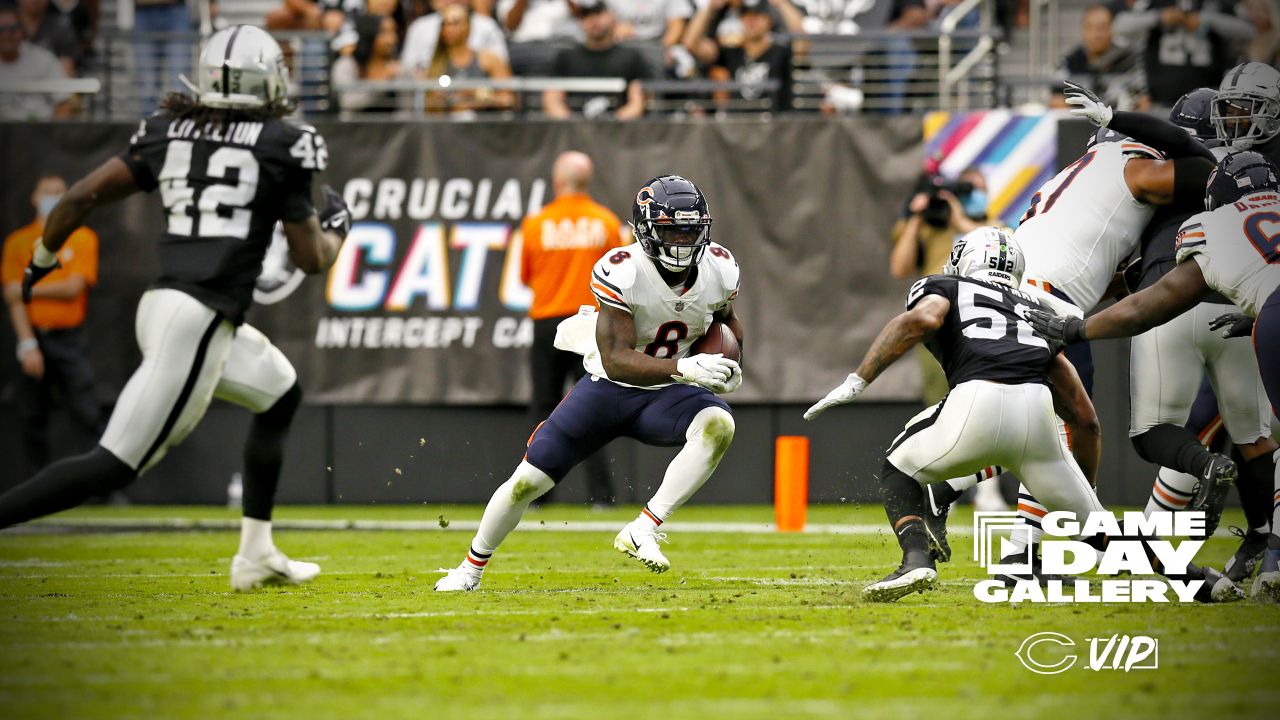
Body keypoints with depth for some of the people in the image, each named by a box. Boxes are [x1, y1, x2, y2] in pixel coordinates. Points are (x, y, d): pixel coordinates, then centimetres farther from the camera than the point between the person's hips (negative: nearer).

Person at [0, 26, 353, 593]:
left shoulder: (168, 132, 10)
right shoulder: (283, 145, -3)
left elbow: (81, 196, 4)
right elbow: (310, 259, 1)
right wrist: (336, 226, 22)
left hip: (160, 306, 8)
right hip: (199, 322, -8)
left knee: (281, 392, 29)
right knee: (115, 467, -11)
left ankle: (256, 555, 29)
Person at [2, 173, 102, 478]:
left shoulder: (83, 239, 6)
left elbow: (73, 288, -5)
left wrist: (28, 290, -4)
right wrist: (27, 344, -10)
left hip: (70, 339, -2)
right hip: (33, 338, 2)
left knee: (88, 415, -10)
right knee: (31, 419, 0)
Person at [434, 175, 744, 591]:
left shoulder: (719, 268, -9)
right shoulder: (621, 273, -26)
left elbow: (726, 318, 16)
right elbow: (617, 360, -31)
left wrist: (732, 366, -3)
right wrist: (682, 368, -43)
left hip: (666, 394, 3)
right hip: (610, 387, -2)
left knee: (719, 425, -32)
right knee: (528, 482, 0)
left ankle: (643, 531, -29)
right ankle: (473, 565, 26)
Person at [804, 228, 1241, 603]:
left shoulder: (941, 288, 26)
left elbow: (922, 319, -2)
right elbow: (1085, 418, 33)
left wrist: (857, 381, -2)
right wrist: (1084, 494, 45)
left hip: (977, 404, -4)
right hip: (1037, 414, 4)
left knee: (899, 471, 23)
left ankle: (918, 560, -2)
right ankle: (1198, 578, 9)